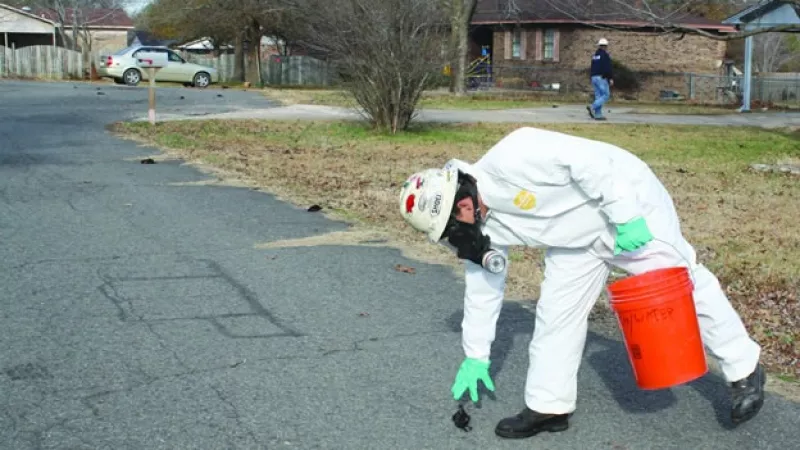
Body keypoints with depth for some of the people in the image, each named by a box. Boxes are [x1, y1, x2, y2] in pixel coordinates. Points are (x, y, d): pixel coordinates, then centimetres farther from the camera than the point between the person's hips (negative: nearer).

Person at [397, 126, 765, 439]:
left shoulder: (508, 160, -32)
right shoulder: (485, 228, -4)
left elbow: (588, 159, -32)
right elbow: (483, 286, 8)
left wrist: (626, 217, -30)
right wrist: (476, 355, 14)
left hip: (628, 203, -8)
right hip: (578, 239, 8)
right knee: (555, 313, 4)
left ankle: (745, 370, 16)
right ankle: (548, 406, 15)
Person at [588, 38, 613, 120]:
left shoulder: (594, 55, 15)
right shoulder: (605, 55, -10)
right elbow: (608, 68, -17)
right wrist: (611, 78, -15)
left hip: (594, 77, 8)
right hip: (602, 77, -8)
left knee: (598, 96, 8)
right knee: (606, 95, -5)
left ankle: (598, 114, 3)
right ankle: (592, 107, -20)